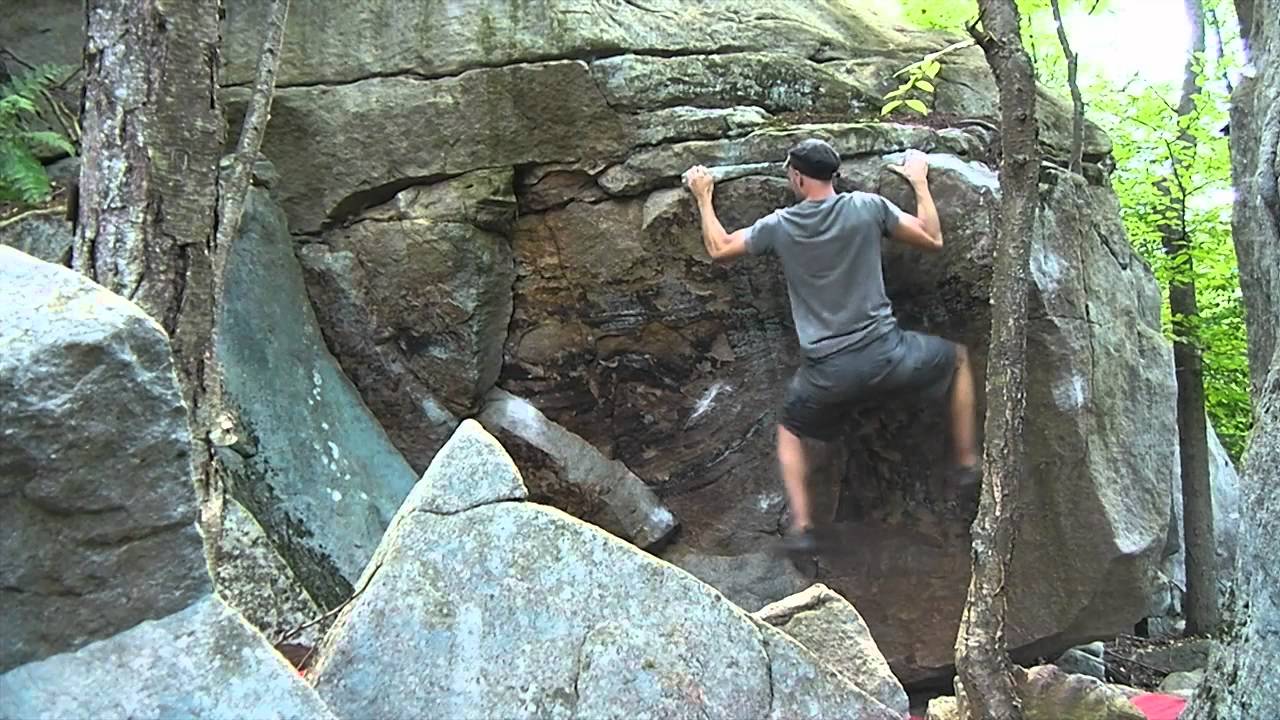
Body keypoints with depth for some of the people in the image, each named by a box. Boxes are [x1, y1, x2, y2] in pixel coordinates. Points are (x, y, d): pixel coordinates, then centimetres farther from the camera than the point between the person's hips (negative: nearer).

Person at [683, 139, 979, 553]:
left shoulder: (779, 226, -3)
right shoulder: (868, 207, -5)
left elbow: (718, 250, 11)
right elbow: (932, 241, 4)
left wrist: (704, 198, 24)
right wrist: (920, 182, 17)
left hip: (827, 372, 1)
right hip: (884, 356, 0)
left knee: (790, 430, 28)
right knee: (957, 358, 28)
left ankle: (801, 526, 17)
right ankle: (965, 464, 30)